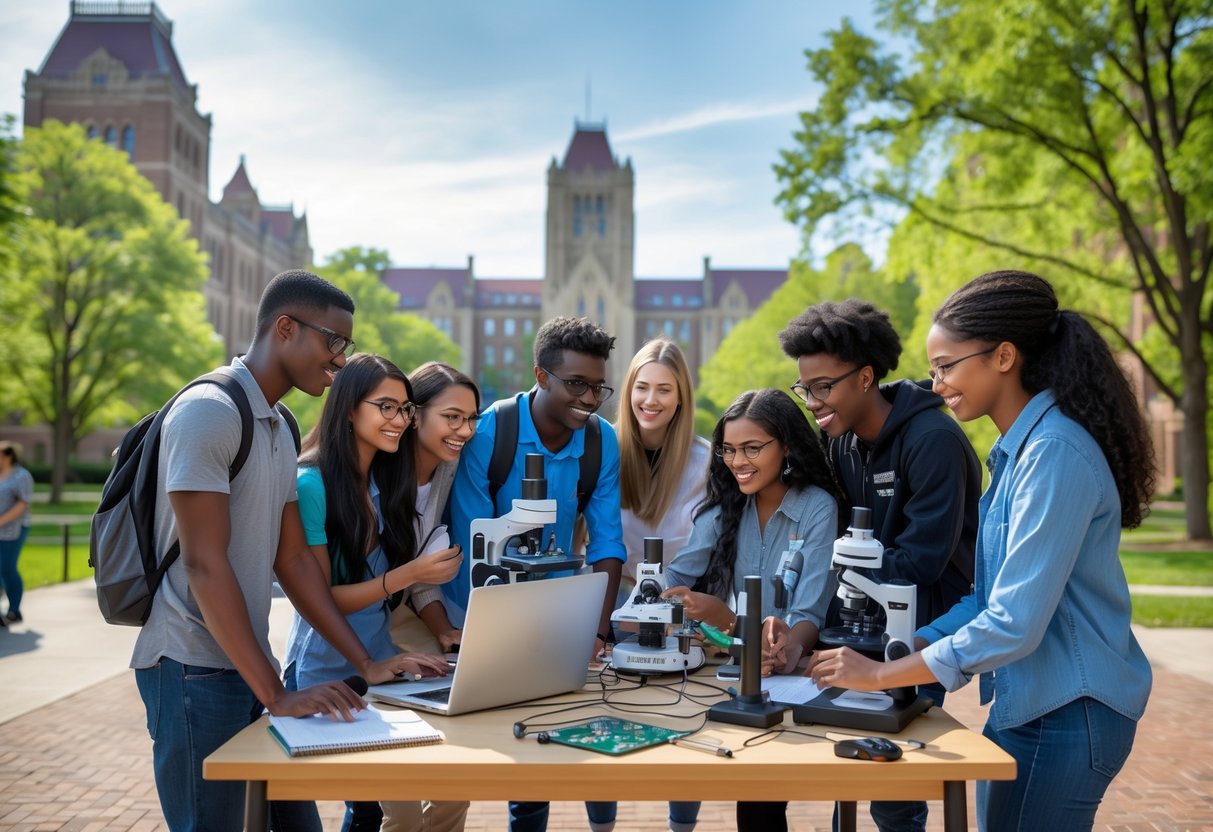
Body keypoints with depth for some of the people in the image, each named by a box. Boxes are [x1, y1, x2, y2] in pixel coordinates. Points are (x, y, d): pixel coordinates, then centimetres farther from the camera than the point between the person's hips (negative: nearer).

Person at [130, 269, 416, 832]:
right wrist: (275, 694, -22)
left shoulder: (280, 430, 12)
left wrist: (367, 665, 4)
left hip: (247, 666, 8)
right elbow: (204, 563, -20)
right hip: (195, 671, -8)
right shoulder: (209, 411, -15)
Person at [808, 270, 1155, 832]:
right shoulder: (1016, 449, 10)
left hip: (1066, 716, -9)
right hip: (1026, 703, 9)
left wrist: (880, 674, -18)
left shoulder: (1055, 453, -21)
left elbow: (1015, 624, -24)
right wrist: (907, 649, 3)